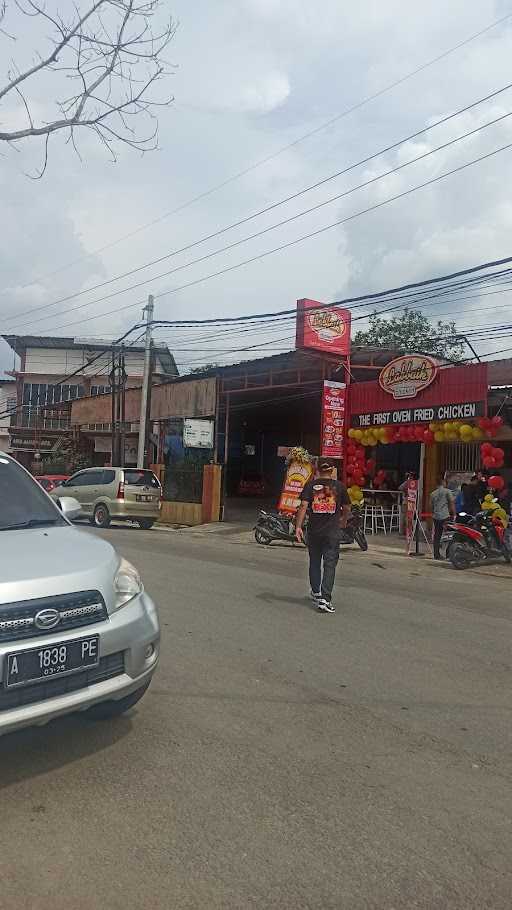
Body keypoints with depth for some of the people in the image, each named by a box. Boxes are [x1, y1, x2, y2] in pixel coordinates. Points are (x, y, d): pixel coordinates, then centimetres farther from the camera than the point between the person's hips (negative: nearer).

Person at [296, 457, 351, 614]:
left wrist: (298, 526, -11)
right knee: (330, 564, 0)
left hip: (314, 530, 2)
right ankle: (325, 598, -8)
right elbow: (346, 508, 8)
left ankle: (316, 592, 33)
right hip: (332, 531, -2)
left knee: (314, 561, 19)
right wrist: (343, 521, 27)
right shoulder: (339, 486, 0)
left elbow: (303, 506, -10)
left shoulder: (311, 485, 0)